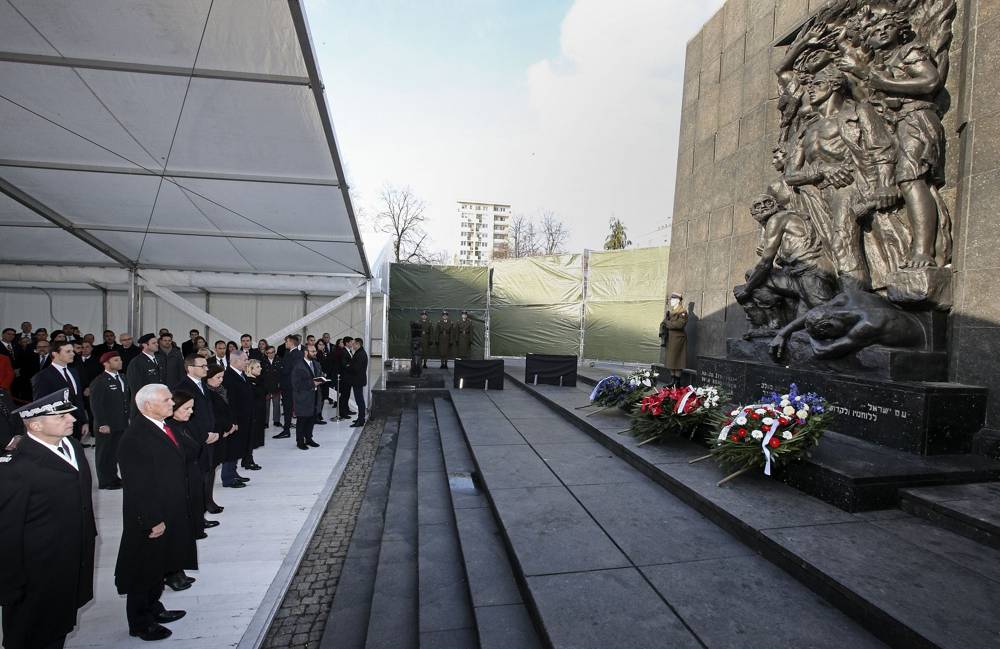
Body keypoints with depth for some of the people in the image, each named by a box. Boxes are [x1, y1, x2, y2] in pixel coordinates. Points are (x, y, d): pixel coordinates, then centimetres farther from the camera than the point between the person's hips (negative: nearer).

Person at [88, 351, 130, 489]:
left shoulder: (122, 378, 10)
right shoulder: (99, 382, -14)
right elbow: (95, 405, -16)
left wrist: (129, 417, 12)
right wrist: (103, 425, -17)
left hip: (121, 424, 7)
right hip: (106, 426, -7)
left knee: (116, 452, 16)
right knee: (105, 454, 7)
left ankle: (113, 477, 28)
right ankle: (105, 482, 19)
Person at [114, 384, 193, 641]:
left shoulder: (161, 427, 2)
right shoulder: (135, 437, -26)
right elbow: (137, 486, -24)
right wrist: (152, 521, -19)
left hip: (170, 514, 8)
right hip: (151, 520, -8)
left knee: (159, 566, 24)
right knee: (145, 571, 12)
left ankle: (153, 609, 42)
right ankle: (140, 623, 31)